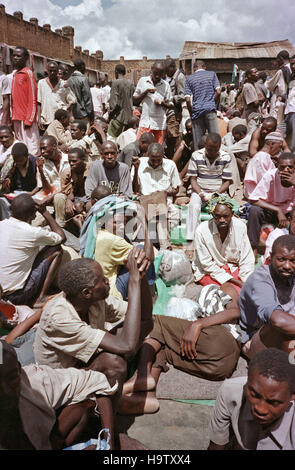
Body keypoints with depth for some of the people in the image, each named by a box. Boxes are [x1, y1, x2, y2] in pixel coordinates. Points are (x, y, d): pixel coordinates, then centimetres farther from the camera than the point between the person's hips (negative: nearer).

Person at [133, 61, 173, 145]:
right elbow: (135, 101, 8)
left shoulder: (166, 85, 8)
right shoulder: (143, 81, 8)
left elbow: (171, 105, 10)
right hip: (145, 121, 0)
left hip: (160, 123, 0)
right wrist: (145, 92, -8)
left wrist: (162, 103, -11)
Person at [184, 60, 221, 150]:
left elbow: (188, 99, 0)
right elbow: (218, 92, -1)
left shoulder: (189, 78, 10)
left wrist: (191, 112, 11)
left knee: (198, 140, 4)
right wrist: (213, 103, 13)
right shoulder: (212, 74, 10)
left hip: (196, 111, 1)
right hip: (210, 109, -1)